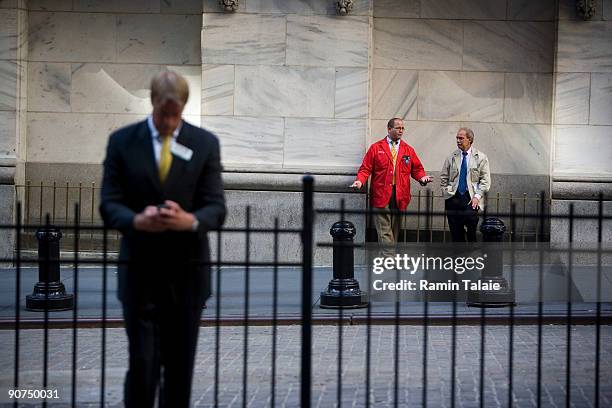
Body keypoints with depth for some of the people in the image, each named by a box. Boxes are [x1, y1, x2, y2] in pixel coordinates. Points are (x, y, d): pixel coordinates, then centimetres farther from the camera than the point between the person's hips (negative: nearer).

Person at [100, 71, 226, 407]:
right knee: (142, 363, -3)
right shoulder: (122, 141, 1)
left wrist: (190, 220, -25)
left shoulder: (205, 143, 2)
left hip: (187, 270, 1)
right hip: (139, 269, -1)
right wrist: (137, 220, -25)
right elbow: (109, 205, -3)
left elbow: (216, 207, -2)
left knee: (180, 364, 8)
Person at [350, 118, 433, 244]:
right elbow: (366, 168, 3)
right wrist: (360, 181, -14)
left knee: (395, 230, 7)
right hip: (381, 195, -3)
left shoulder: (408, 150, 13)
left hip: (400, 196, 3)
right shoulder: (376, 148, 6)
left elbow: (417, 169, 16)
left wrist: (422, 177, -6)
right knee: (384, 231, -8)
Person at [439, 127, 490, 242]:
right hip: (453, 199, 2)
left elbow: (485, 180, 1)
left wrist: (477, 196, -9)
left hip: (471, 199, -2)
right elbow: (443, 178, 14)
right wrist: (446, 193, 2)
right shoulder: (451, 157, 10)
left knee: (471, 233, -7)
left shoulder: (481, 157, 4)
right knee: (456, 234, 2)